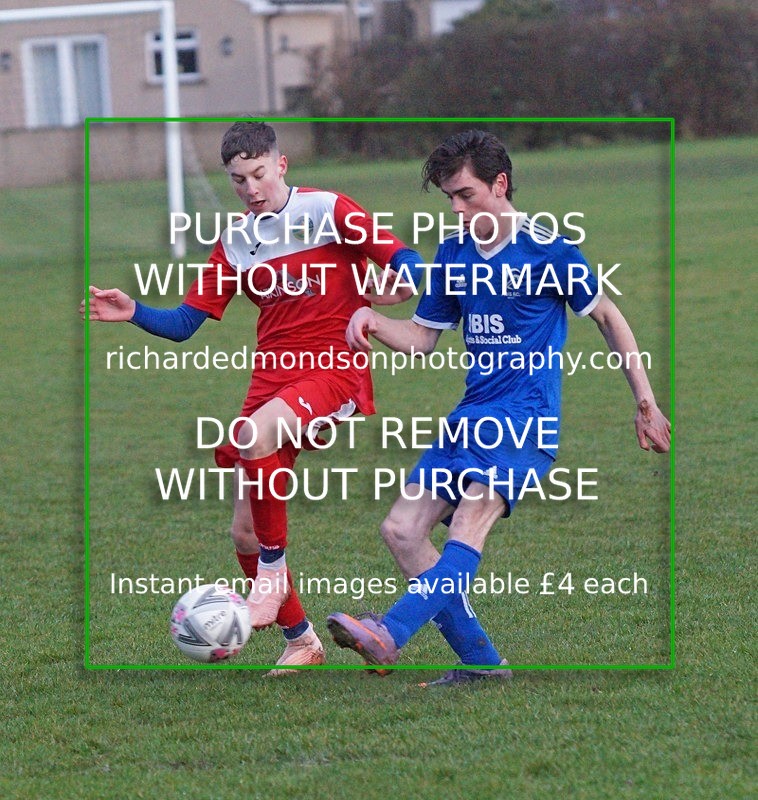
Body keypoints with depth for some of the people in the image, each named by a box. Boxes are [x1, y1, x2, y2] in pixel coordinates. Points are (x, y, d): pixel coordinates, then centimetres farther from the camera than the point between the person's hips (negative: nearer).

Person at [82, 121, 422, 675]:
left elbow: (405, 260, -7)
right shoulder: (235, 243, 11)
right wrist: (133, 313, -7)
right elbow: (184, 323, 11)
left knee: (254, 434, -36)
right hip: (273, 374, 6)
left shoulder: (328, 211, -3)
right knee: (245, 532, 1)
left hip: (334, 367, -6)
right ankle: (301, 641, 19)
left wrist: (398, 283, -30)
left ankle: (274, 568, -17)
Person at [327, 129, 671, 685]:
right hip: (471, 416, 8)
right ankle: (479, 660, 0)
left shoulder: (545, 250, -5)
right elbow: (423, 337, 20)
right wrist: (373, 321, -2)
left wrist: (646, 404, 6)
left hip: (526, 414, -7)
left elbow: (607, 317, 6)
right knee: (402, 528, -5)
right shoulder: (454, 254, 13)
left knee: (470, 519, -28)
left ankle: (391, 634, -47)